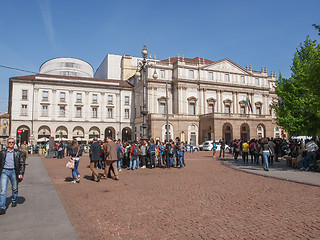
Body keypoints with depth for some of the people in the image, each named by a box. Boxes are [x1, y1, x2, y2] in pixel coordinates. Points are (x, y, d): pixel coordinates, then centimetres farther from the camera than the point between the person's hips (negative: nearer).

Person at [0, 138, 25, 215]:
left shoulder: (18, 153, 2)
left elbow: (22, 163, 1)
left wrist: (21, 173, -7)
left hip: (13, 172, 0)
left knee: (14, 189, 14)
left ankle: (14, 201, 38)